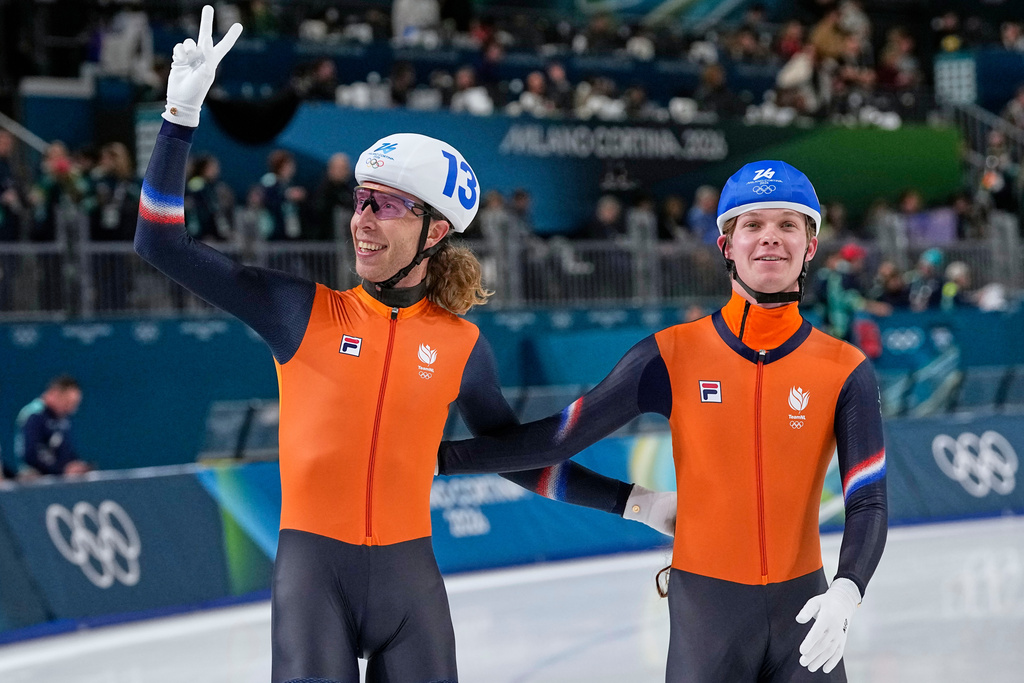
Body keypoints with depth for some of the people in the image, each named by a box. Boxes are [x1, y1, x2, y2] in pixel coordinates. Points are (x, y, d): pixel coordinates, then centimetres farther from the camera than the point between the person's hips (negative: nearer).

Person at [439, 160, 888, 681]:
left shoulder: (845, 370, -3)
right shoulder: (673, 356, -5)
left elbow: (867, 503, -7)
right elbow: (558, 438, -3)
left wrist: (845, 593, -25)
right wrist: (436, 455, -7)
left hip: (802, 606, 1)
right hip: (704, 606, -1)